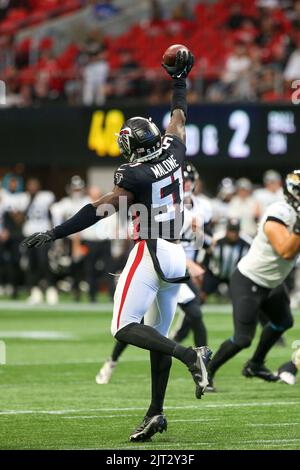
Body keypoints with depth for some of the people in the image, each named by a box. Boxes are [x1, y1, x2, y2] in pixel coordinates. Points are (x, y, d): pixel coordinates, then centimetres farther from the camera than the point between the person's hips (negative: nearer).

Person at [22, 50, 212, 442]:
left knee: (126, 329, -8)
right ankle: (156, 413, 9)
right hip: (176, 255, 8)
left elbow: (100, 210, -16)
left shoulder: (135, 176, -14)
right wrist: (180, 81, 34)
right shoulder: (173, 156, 3)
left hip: (149, 253, -8)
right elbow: (179, 118, 20)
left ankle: (190, 355, -26)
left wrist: (54, 234, -14)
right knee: (158, 334, 11)